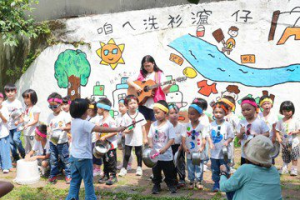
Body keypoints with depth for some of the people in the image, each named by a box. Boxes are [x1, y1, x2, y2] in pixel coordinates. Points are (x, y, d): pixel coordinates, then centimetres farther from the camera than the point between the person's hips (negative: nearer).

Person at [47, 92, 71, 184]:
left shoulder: (65, 115, -6)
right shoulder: (50, 116, 8)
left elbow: (69, 127, -8)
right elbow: (49, 126, 12)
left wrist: (65, 128, -29)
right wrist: (49, 130, -10)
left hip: (62, 141, -4)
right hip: (52, 141, 4)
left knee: (65, 159, 1)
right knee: (53, 160, 11)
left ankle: (68, 175, 10)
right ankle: (53, 175, 22)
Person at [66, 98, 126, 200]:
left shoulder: (74, 122, 6)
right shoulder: (84, 123, -21)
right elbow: (101, 129, -28)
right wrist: (118, 129, -24)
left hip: (74, 156, 8)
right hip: (84, 157, -8)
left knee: (75, 181, 13)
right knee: (88, 182, 5)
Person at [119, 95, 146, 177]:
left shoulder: (140, 115, -4)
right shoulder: (125, 116, -6)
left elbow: (143, 127, 3)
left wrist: (145, 138, 3)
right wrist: (126, 131, -24)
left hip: (138, 139, 1)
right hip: (128, 140, 0)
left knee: (139, 154, 13)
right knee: (127, 154, 7)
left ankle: (139, 168, 28)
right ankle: (124, 169, 18)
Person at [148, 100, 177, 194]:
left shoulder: (169, 125, -13)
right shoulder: (153, 125, 0)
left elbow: (172, 139, -15)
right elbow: (150, 137, 3)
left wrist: (164, 149, -24)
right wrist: (150, 144, -18)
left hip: (166, 154, -4)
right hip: (155, 154, 4)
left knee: (169, 172, 10)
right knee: (156, 171, 15)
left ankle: (171, 185, 26)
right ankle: (156, 185, 29)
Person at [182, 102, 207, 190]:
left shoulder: (202, 126, -8)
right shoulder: (187, 126, -1)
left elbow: (204, 138, -8)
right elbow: (184, 137, -3)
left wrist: (202, 147, -19)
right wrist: (184, 146, -15)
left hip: (199, 152, -2)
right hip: (189, 151, 2)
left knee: (199, 167, 6)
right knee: (190, 167, 10)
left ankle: (198, 182, 19)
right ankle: (191, 182, 23)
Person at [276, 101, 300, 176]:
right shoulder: (280, 122, -1)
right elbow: (277, 131, 0)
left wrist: (293, 132, -22)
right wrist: (279, 138, -15)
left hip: (293, 142, -2)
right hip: (284, 143, 2)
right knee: (285, 157, 12)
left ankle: (294, 169, 14)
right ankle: (284, 169, 24)